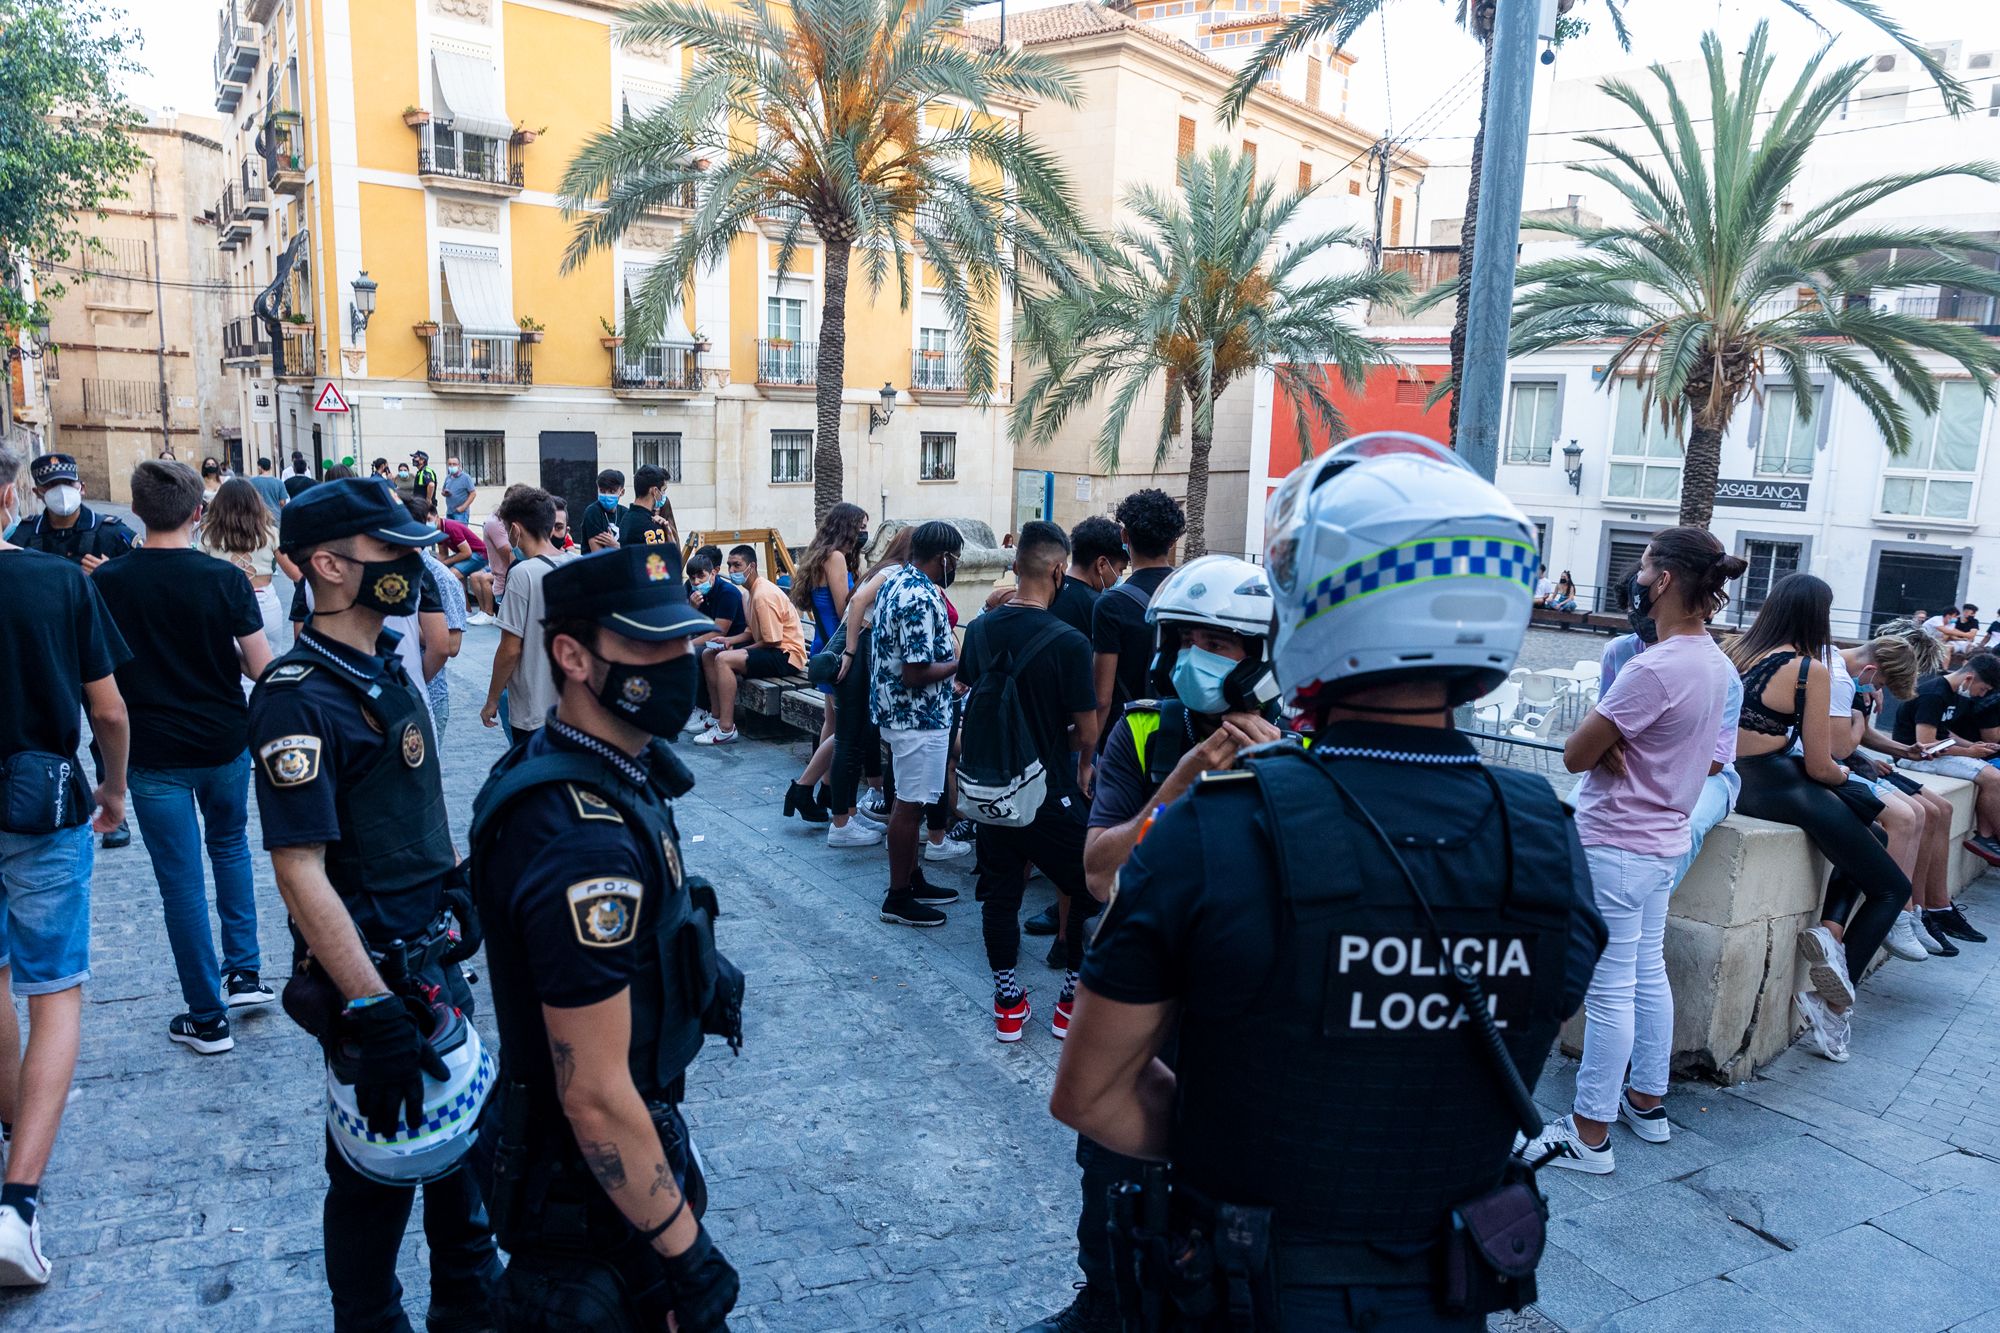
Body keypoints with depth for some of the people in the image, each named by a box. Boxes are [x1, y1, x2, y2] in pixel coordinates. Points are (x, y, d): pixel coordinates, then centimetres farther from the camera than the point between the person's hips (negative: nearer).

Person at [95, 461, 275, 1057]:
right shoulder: (225, 578, -11)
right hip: (225, 743, 1)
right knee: (230, 844, 26)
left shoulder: (107, 582, -9)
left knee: (181, 881, 6)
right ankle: (245, 972, 24)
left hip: (154, 752, -1)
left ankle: (207, 1017, 15)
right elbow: (262, 668, -10)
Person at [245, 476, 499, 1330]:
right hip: (370, 971, -9)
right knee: (379, 1167, 9)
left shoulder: (386, 667, 6)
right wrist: (374, 1011, -28)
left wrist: (463, 890, 18)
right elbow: (300, 872, -26)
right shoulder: (301, 698, -21)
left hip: (430, 959, 9)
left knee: (457, 1128, 22)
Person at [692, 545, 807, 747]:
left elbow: (773, 641, -21)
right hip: (769, 648, 11)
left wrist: (738, 649, -11)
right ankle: (718, 718, 10)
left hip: (786, 655, -11)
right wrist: (730, 641, 0)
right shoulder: (750, 591, 12)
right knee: (708, 655, 10)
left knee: (724, 659, -28)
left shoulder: (763, 595, -20)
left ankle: (726, 729, -26)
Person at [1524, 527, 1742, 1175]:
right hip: (1663, 839, 10)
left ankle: (1589, 1135, 10)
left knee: (1610, 993, -1)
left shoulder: (1654, 668, -25)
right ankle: (1646, 1102, 33)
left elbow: (1576, 755, -21)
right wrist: (1619, 745, -4)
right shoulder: (1714, 662, 6)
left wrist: (1605, 746, -1)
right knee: (1648, 975, 19)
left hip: (1614, 848, -9)